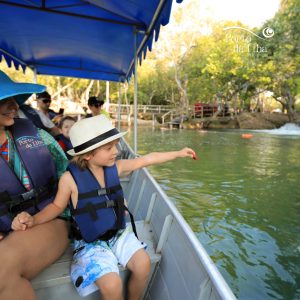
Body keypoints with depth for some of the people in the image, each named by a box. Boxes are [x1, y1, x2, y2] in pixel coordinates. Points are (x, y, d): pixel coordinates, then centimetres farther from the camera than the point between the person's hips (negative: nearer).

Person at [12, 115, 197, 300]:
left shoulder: (116, 168, -8)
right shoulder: (70, 179, -17)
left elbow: (148, 159, -3)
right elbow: (57, 206, -1)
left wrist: (178, 153, 2)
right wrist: (33, 220, -18)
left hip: (119, 233, 4)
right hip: (91, 242, -3)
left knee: (143, 264, -11)